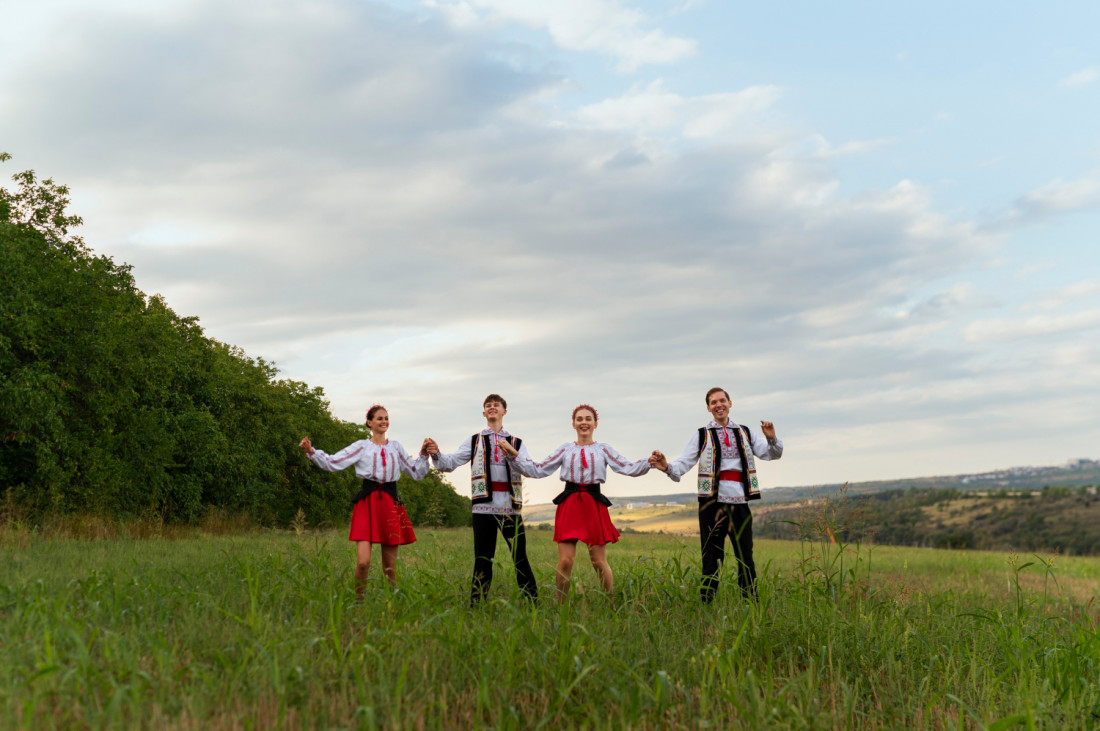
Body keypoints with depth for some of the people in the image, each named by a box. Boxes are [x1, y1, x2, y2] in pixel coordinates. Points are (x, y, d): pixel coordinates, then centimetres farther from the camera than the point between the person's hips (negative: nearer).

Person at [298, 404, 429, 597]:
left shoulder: (396, 447, 15)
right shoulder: (362, 446, 6)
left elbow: (417, 473, 17)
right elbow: (332, 463, 0)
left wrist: (424, 455, 2)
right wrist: (311, 451, -13)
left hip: (390, 504, 3)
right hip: (367, 503, -3)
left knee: (390, 565, 5)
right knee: (363, 562, -14)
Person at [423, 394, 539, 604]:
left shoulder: (516, 442, 14)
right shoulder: (474, 441, 15)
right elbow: (450, 463, 4)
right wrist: (435, 454, -16)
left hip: (510, 505, 0)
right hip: (484, 504, 0)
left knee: (520, 557, -3)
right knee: (482, 559, 2)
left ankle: (533, 601, 5)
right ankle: (476, 604, 9)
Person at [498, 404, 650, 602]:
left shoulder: (603, 449, 10)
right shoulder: (566, 449, 11)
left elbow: (627, 468, 0)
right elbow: (538, 470, 9)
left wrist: (650, 462, -17)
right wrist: (514, 454, 1)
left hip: (594, 506, 0)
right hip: (569, 505, 1)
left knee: (599, 562, -1)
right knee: (565, 561, -5)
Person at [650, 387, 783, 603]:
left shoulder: (745, 433, 14)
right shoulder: (702, 435, 7)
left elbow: (771, 454, 9)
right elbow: (684, 463, -1)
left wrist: (772, 439, -12)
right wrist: (667, 467, -22)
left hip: (740, 502, 2)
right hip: (712, 502, -2)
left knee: (745, 557, 4)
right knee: (712, 557, 0)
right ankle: (706, 603, 6)